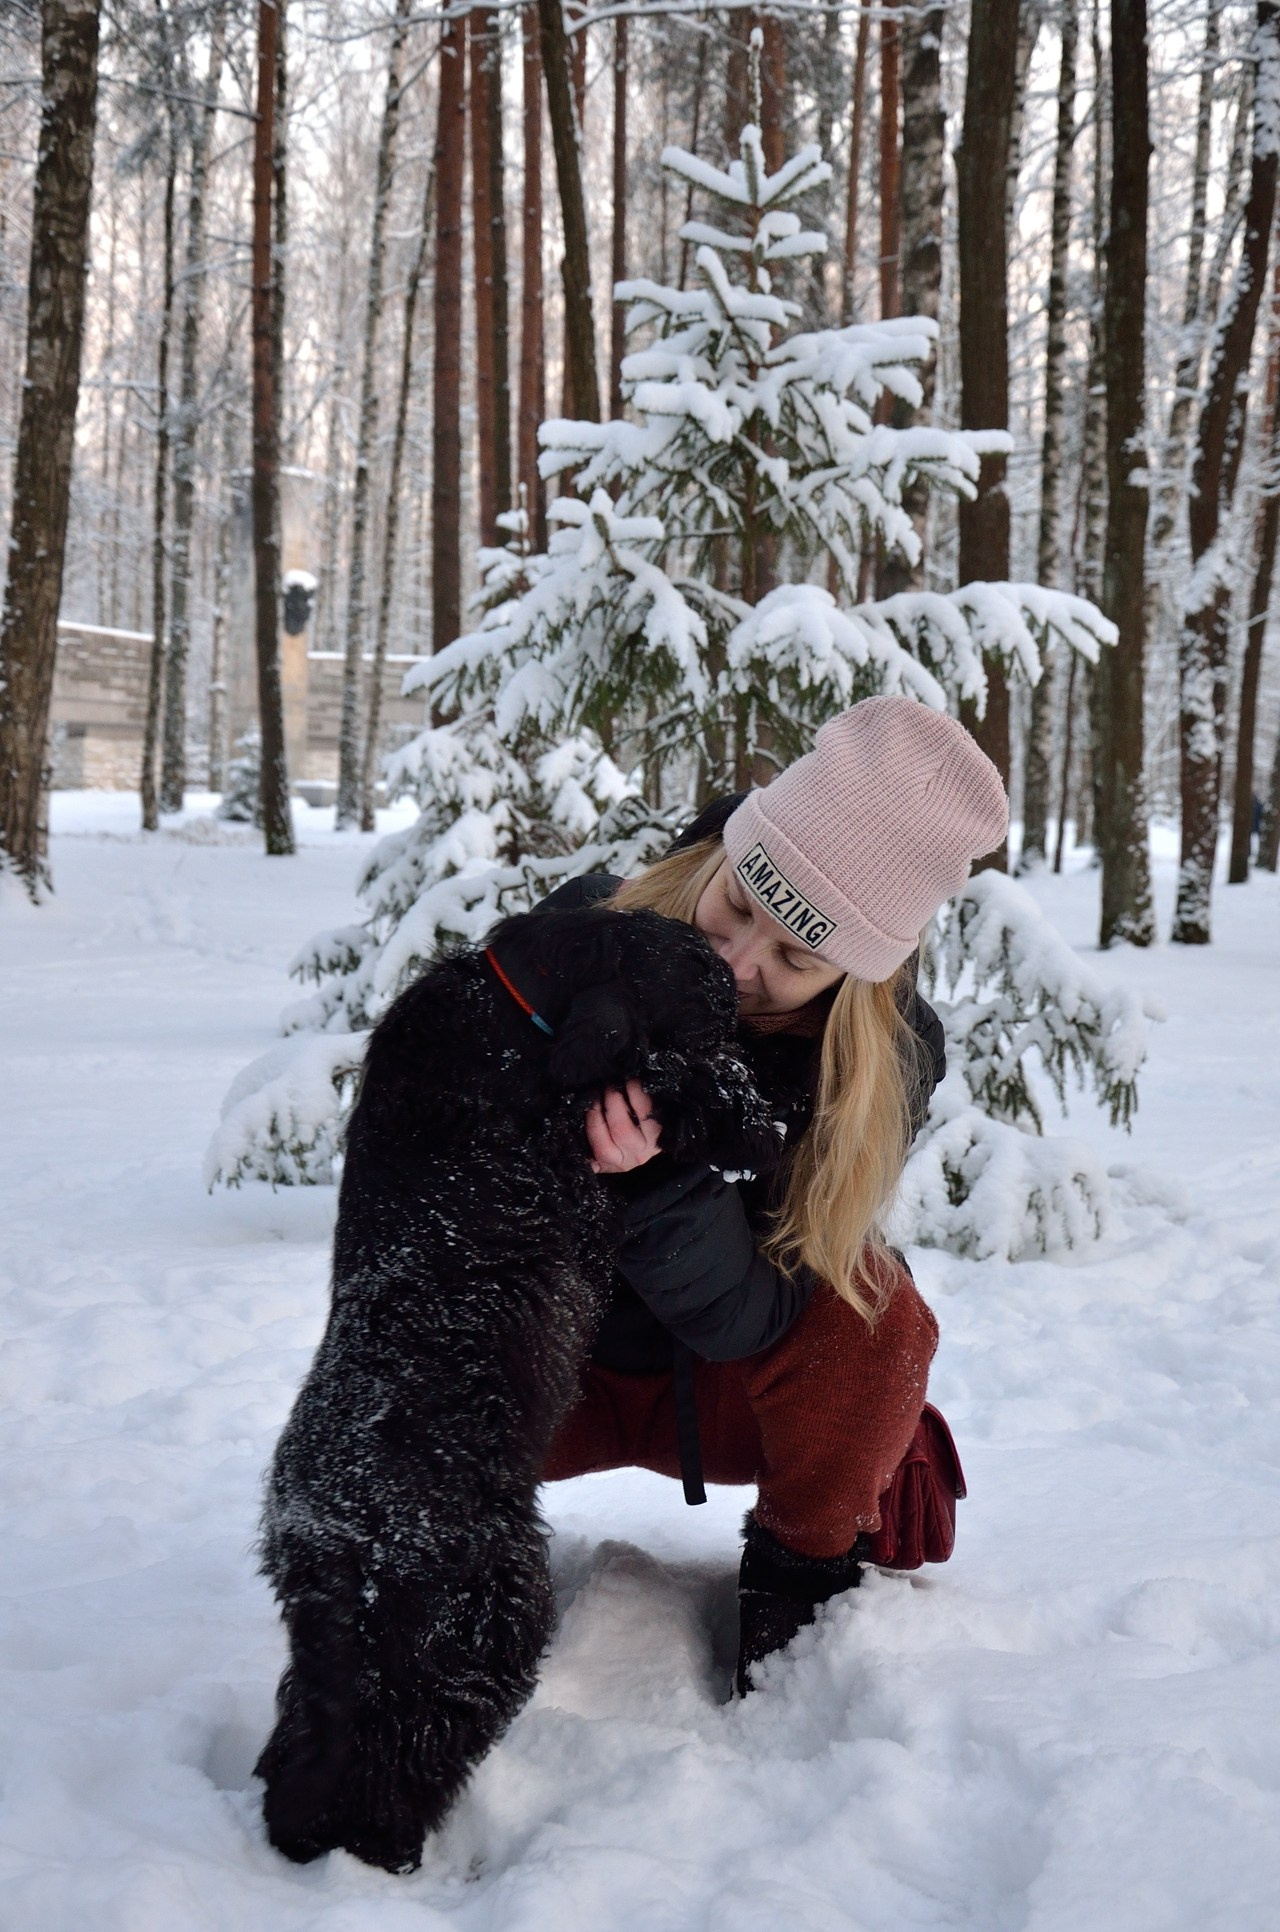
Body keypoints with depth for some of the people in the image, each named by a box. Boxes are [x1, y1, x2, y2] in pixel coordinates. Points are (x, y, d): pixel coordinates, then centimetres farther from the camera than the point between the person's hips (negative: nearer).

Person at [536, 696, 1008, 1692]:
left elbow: (744, 1315, -29)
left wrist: (661, 1176, -49)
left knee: (875, 1311, -32)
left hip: (724, 1389, -1)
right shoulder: (591, 926, -19)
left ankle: (804, 1571, -4)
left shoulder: (888, 1060, -23)